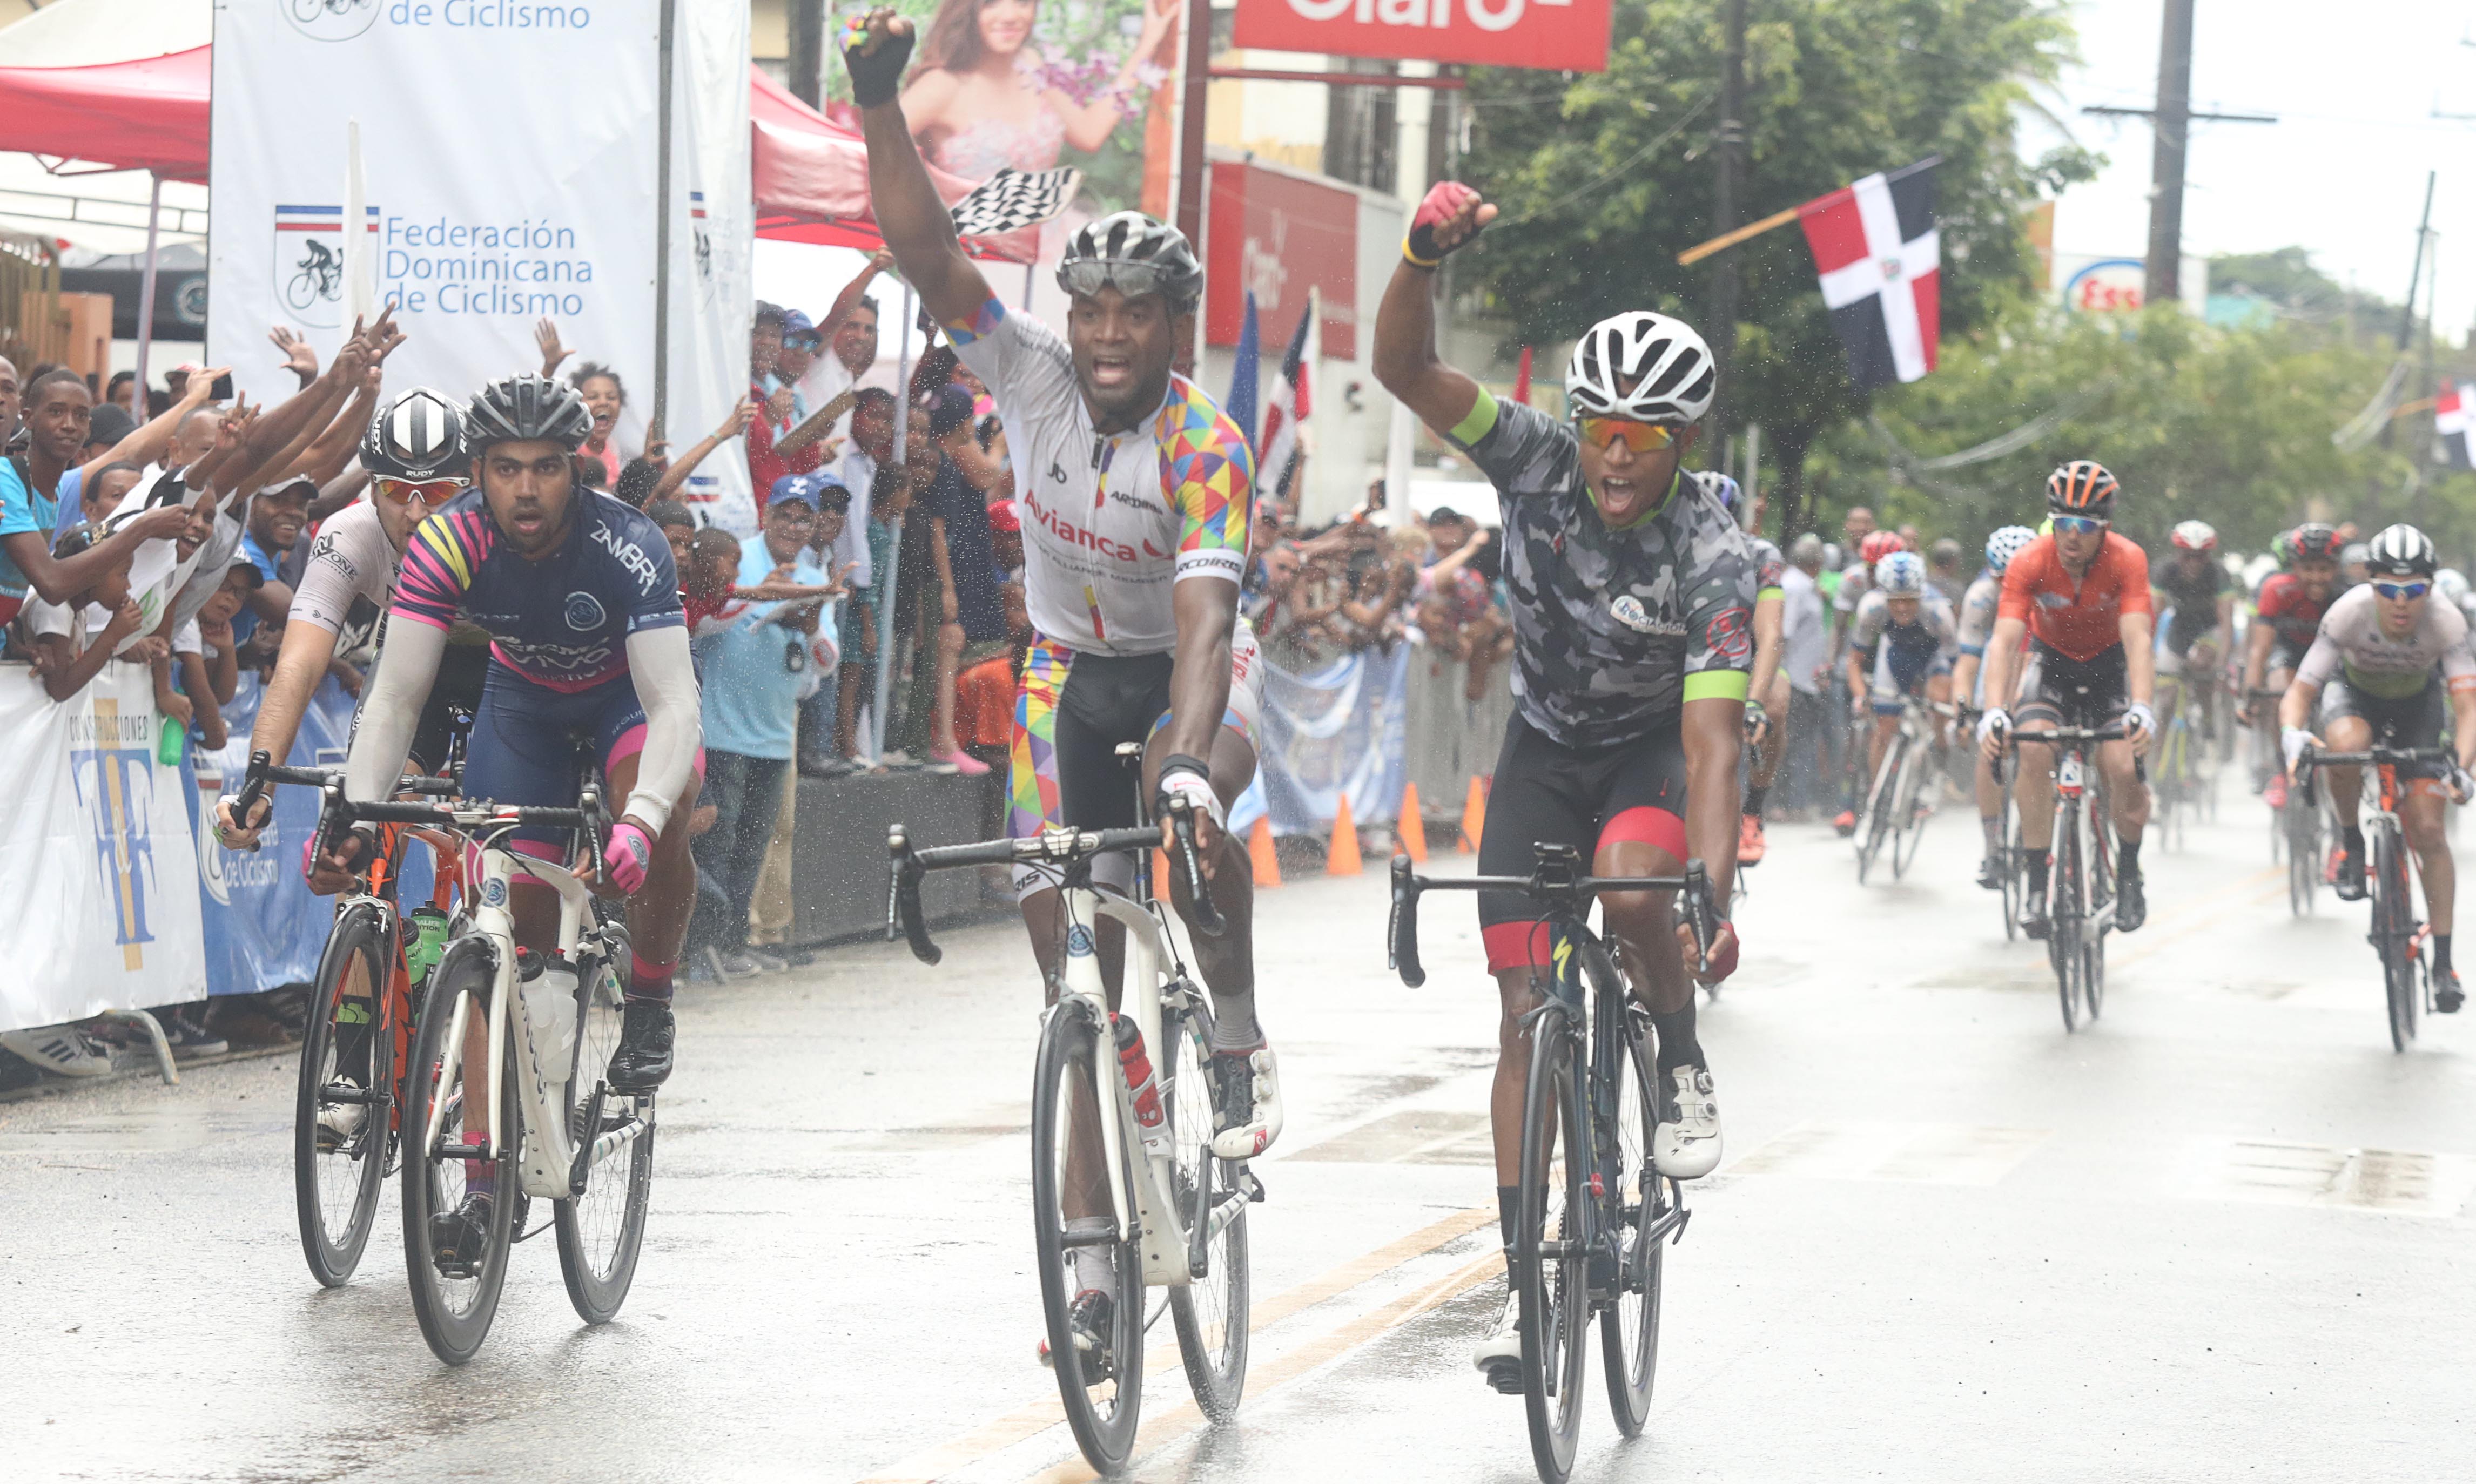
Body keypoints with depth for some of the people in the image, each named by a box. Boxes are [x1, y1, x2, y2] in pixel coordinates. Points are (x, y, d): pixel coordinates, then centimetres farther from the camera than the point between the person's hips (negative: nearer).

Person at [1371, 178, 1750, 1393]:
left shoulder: (1713, 554, -26)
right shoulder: (1539, 462, -19)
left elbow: (1713, 740, -32)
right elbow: (1403, 368, -28)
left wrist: (1716, 897, -43)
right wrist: (1426, 254, -47)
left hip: (1652, 746, -2)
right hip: (1545, 746, 2)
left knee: (1633, 887, -36)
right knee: (1527, 1005, -5)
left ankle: (1681, 1066, -5)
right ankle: (1525, 1281, 0)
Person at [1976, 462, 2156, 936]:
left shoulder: (2127, 561, -27)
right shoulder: (2031, 563, -26)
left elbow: (2137, 640, -36)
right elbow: (2004, 640, -33)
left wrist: (2142, 710, -51)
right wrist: (1993, 713, -48)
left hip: (2108, 662, 0)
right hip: (2053, 659, 0)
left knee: (2124, 768, -20)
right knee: (2034, 751, -26)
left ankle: (2129, 874, 7)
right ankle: (2037, 884, -17)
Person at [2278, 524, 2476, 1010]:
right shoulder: (2350, 613, -35)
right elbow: (2300, 691, -34)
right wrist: (2292, 737, -55)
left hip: (2417, 704, 0)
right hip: (2354, 692, 0)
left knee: (2428, 830, -8)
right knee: (2346, 745, -37)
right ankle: (2351, 843, -9)